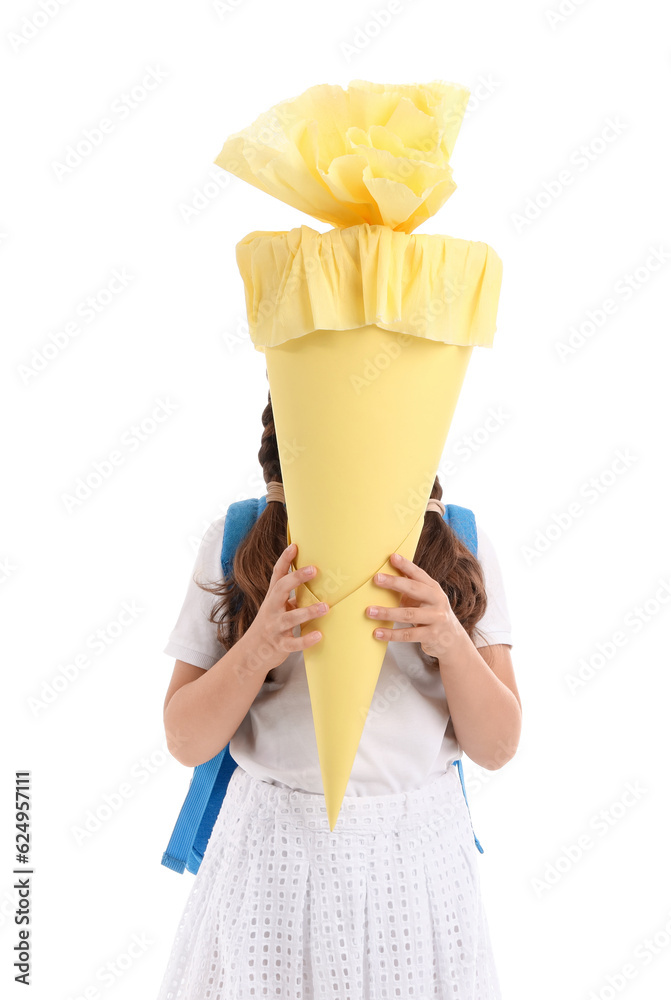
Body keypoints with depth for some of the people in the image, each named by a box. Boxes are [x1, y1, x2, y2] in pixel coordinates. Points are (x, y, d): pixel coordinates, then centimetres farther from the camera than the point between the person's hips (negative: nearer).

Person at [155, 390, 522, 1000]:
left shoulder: (459, 546, -3)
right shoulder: (236, 542, -5)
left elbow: (497, 747, -4)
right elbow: (186, 742, -6)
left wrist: (450, 640, -23)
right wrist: (258, 649, -24)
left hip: (420, 851, 1)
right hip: (273, 851, 0)